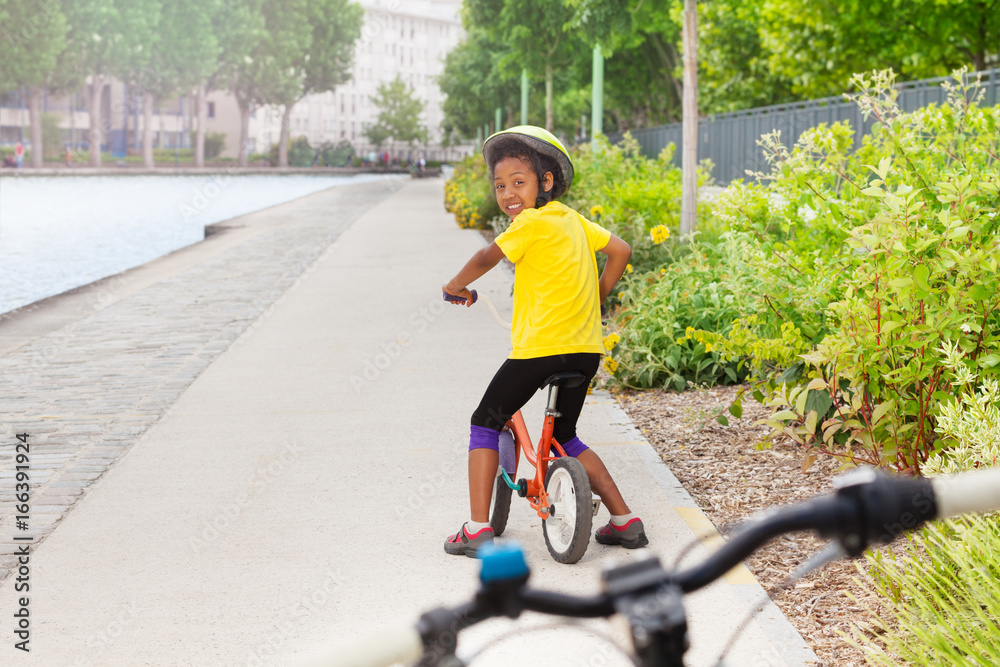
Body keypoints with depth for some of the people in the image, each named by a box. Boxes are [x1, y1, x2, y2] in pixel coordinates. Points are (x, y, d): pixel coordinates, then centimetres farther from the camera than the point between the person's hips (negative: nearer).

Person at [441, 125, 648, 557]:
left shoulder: (531, 222, -8)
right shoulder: (572, 219, 13)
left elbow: (486, 257, -2)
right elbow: (620, 251, 14)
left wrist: (457, 285, 17)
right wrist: (597, 298, 25)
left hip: (540, 346, -7)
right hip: (585, 347, 7)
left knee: (485, 425, 7)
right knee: (564, 437, 23)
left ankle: (477, 529, 1)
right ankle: (624, 521, 19)